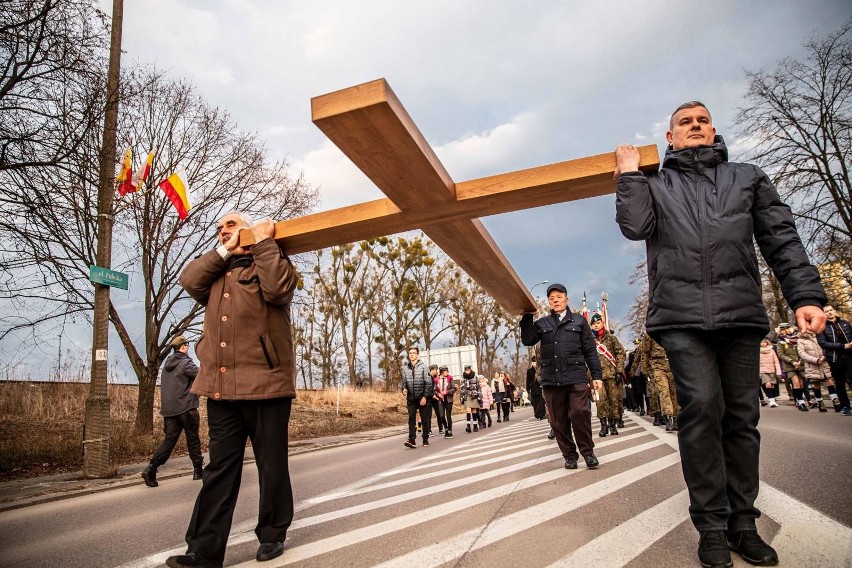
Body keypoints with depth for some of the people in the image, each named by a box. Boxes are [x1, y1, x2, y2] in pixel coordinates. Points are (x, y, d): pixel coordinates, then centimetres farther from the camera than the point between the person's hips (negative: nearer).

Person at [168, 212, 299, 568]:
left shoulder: (270, 261, 5)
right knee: (219, 469, 7)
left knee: (271, 465, 8)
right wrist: (226, 251, 1)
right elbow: (189, 281, 2)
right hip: (221, 388, 5)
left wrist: (263, 241, -8)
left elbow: (278, 288, -17)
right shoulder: (216, 271, 21)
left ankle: (272, 535, 24)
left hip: (265, 385, -5)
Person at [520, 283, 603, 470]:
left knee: (580, 413, -13)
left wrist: (597, 375, 2)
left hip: (576, 377, -2)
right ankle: (570, 455, 18)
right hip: (551, 379, 2)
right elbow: (527, 340, -1)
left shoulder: (579, 321, 10)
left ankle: (587, 452, 6)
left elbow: (590, 351, 8)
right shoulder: (542, 323, 14)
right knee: (559, 420, 5)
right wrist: (527, 316, -5)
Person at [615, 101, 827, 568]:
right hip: (681, 315, -2)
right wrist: (629, 173, 3)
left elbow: (782, 240, 11)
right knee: (702, 407, -14)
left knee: (741, 416, 4)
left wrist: (806, 295, 0)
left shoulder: (748, 177, 21)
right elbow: (634, 226, -3)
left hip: (741, 314, 3)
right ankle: (712, 526, -2)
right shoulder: (655, 185, 17)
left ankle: (742, 522, 16)